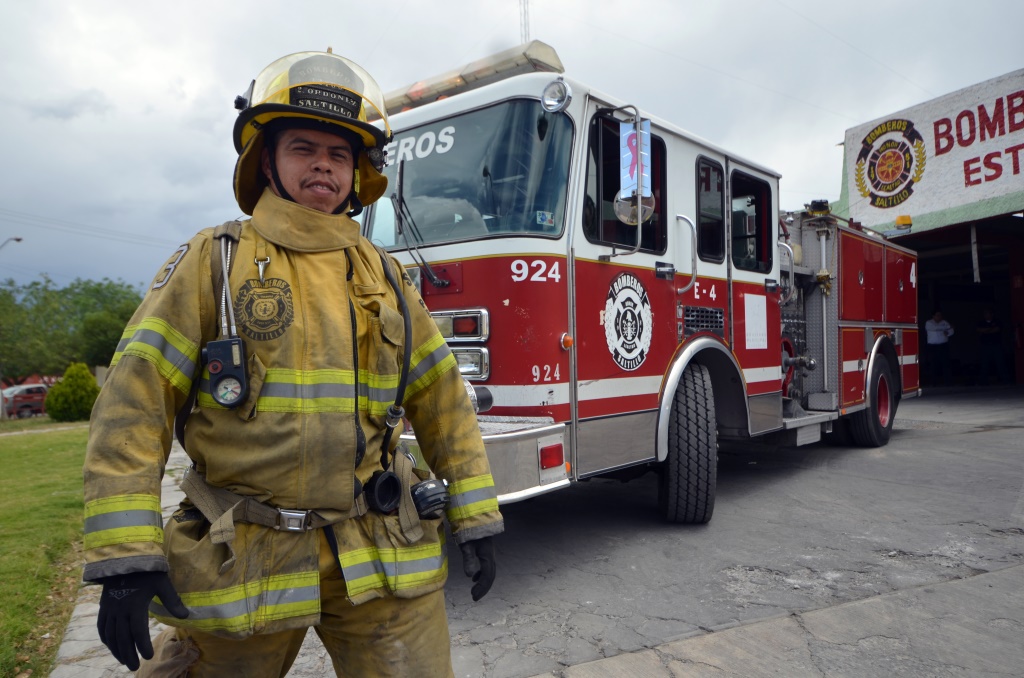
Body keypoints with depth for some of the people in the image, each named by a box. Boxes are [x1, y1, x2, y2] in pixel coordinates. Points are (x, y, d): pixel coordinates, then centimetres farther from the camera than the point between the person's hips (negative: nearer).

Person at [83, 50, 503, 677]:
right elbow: (137, 400, -6)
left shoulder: (385, 277, 8)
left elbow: (443, 400, 8)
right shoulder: (214, 262, 0)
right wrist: (126, 555, -12)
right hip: (243, 565, -1)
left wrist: (476, 519, 5)